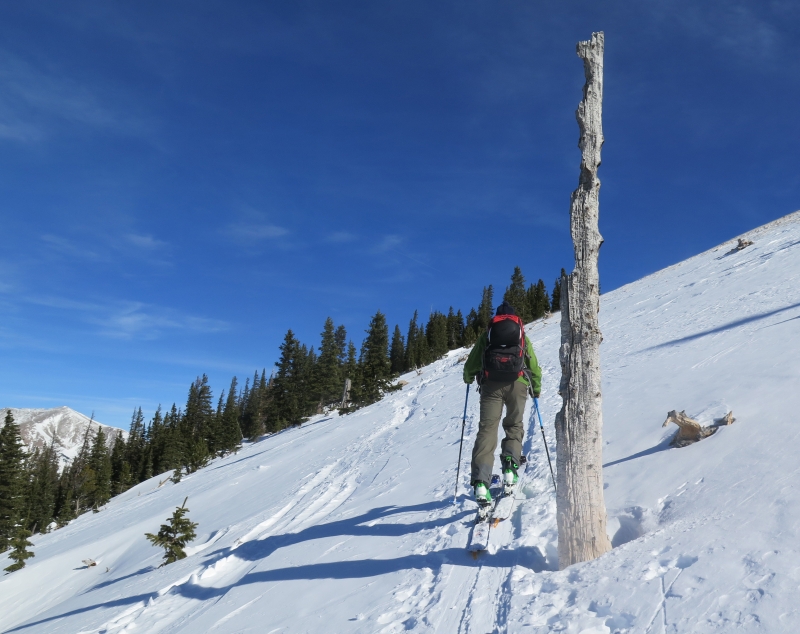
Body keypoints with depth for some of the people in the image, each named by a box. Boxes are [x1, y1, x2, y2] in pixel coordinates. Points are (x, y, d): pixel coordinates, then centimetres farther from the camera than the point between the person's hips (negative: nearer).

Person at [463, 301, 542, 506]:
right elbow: (534, 367, 20)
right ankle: (510, 466, -3)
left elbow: (471, 364, 15)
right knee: (514, 425, 19)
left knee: (487, 428, -5)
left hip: (491, 383, 0)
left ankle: (480, 481, -20)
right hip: (517, 383, 1)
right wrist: (537, 388, 36)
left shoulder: (486, 334, 19)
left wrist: (468, 378, 36)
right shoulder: (522, 336, 21)